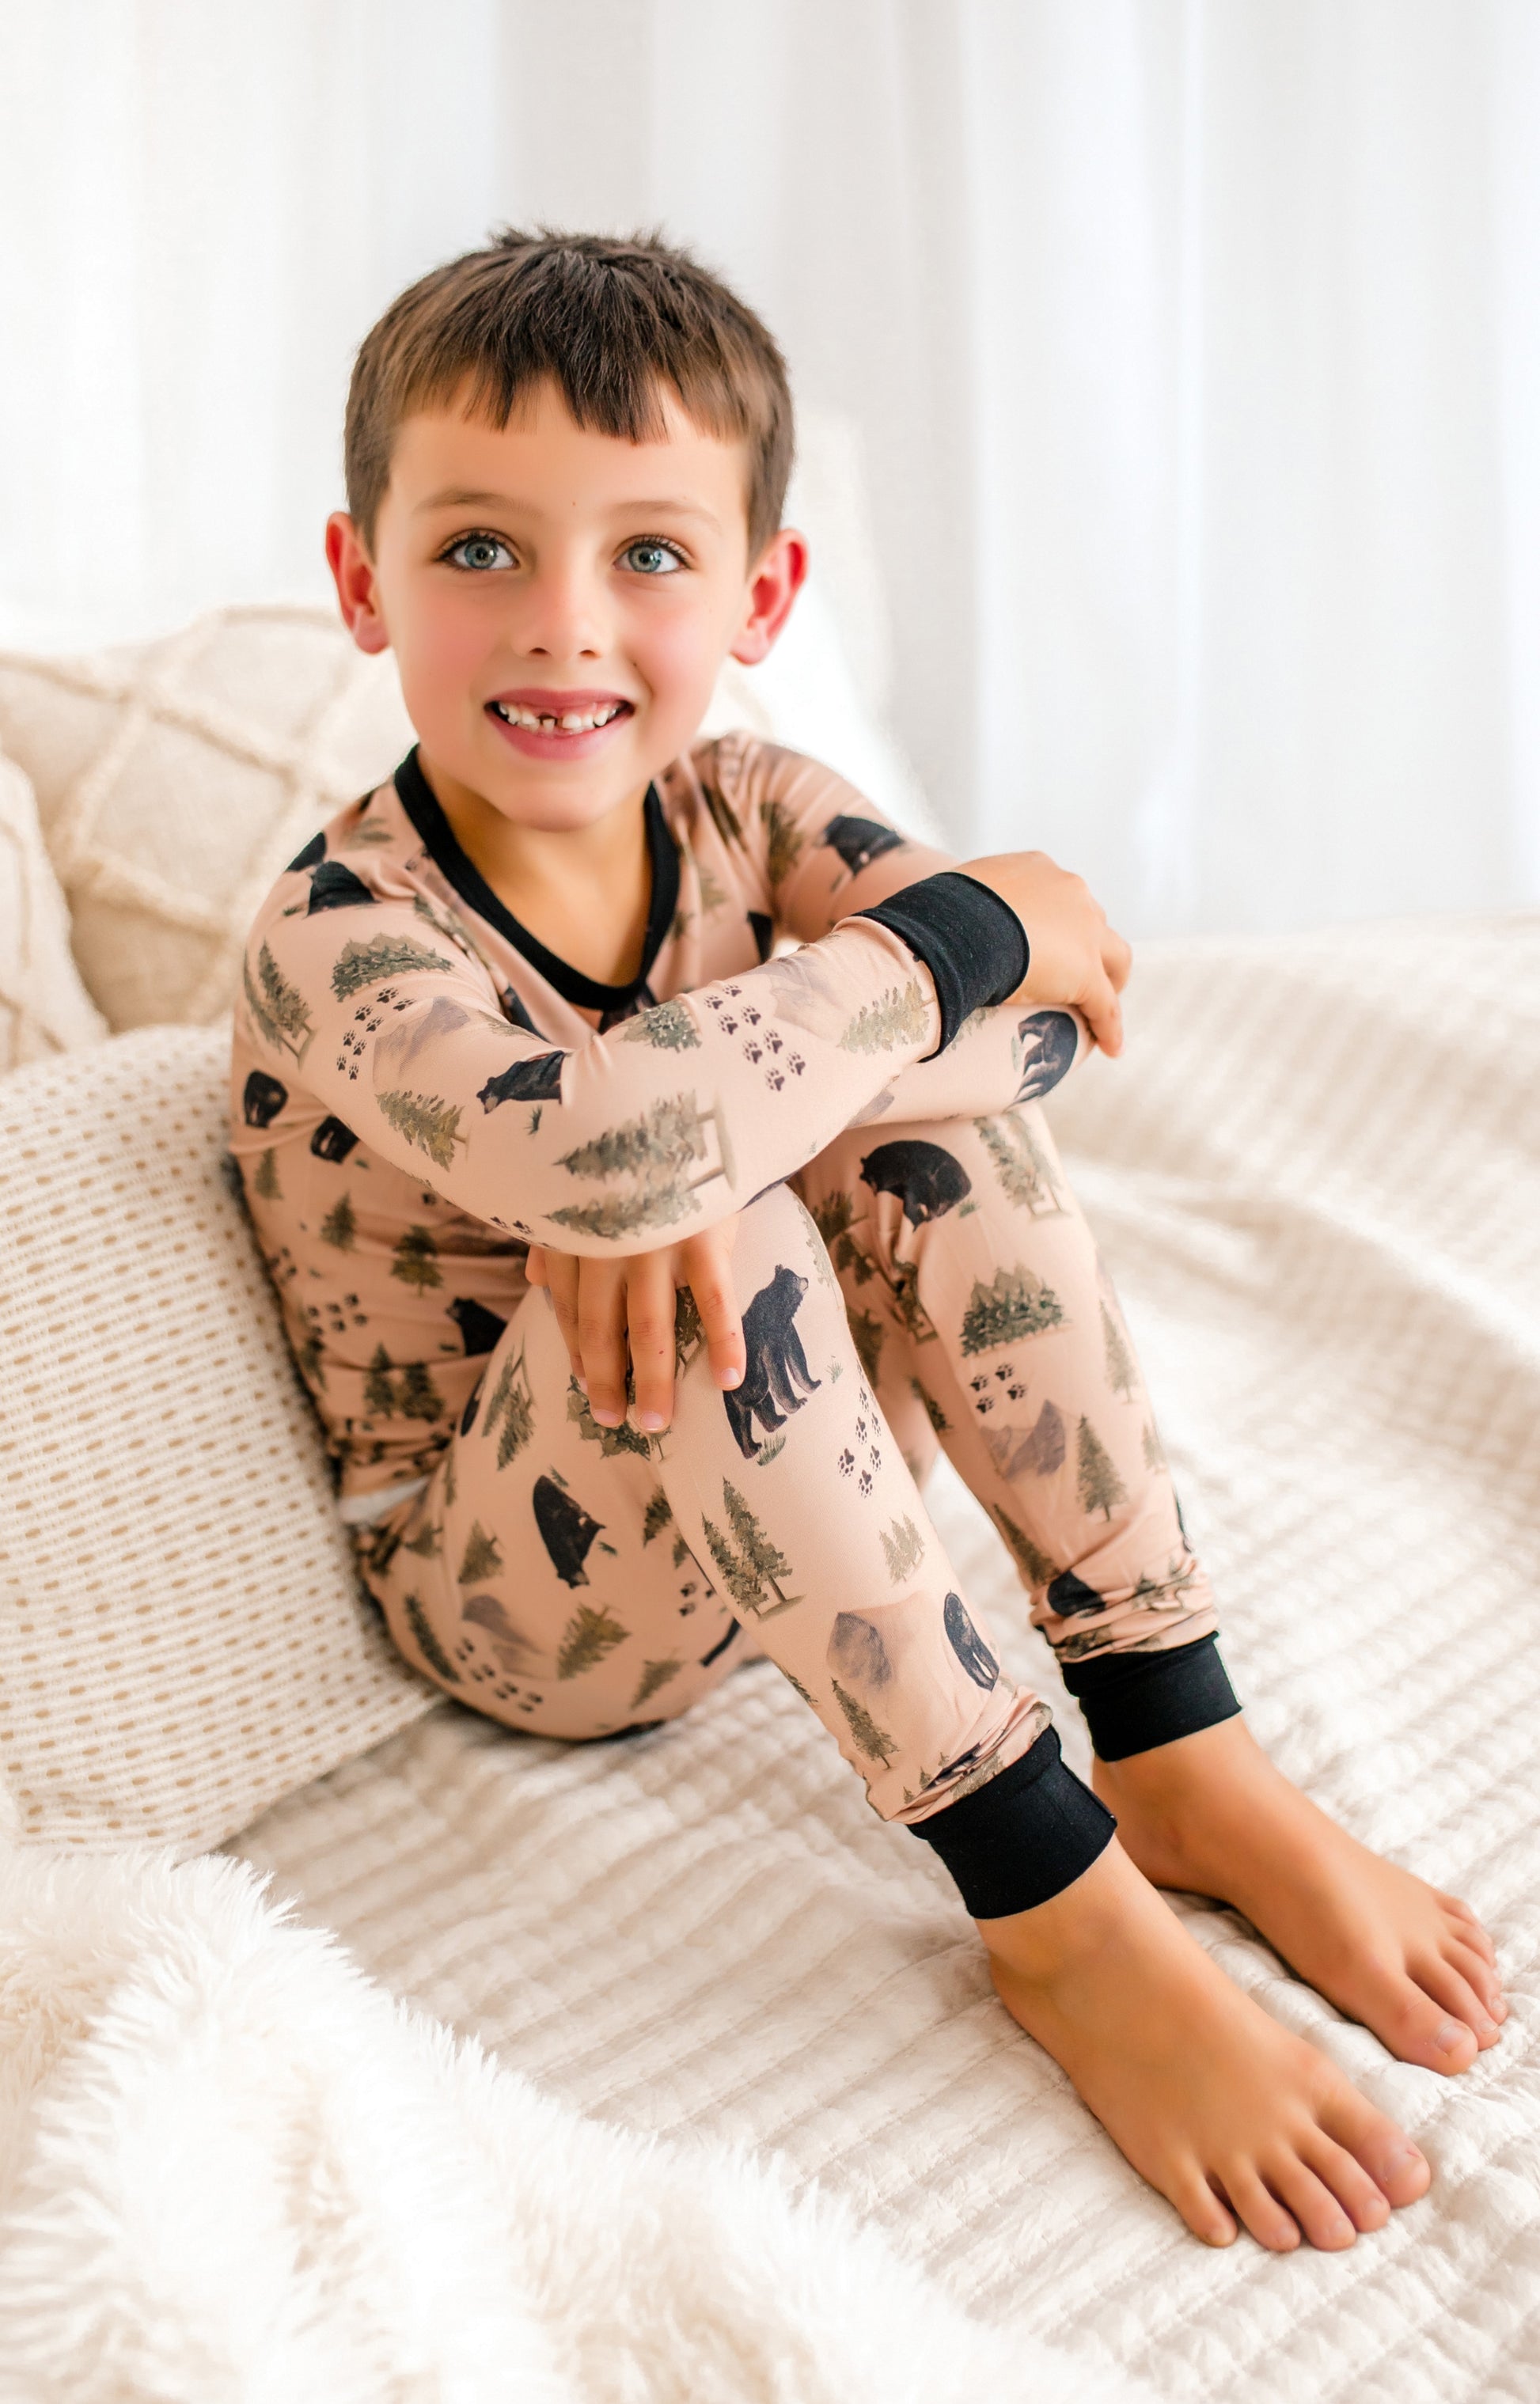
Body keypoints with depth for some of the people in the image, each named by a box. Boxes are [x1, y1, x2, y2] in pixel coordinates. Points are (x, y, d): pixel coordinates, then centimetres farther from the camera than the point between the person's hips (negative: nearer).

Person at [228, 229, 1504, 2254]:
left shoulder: (747, 807, -4)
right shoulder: (341, 936, -22)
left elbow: (1035, 1002, -20)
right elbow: (568, 1143, -43)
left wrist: (674, 1158, -35)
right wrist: (954, 940, -31)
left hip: (792, 1500, 5)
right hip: (519, 1593, -5)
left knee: (928, 1075, -22)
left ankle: (1184, 1755, -18)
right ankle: (1063, 1914, -28)